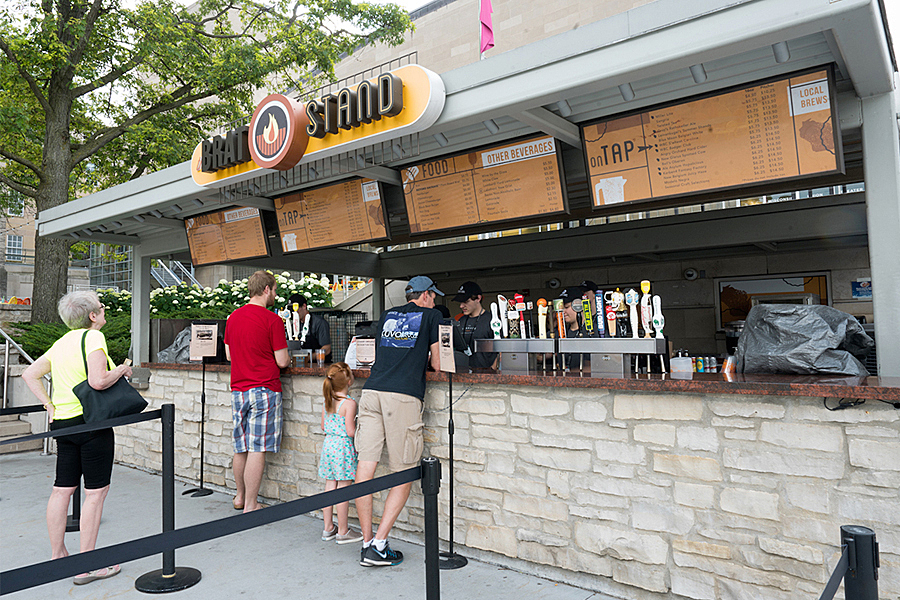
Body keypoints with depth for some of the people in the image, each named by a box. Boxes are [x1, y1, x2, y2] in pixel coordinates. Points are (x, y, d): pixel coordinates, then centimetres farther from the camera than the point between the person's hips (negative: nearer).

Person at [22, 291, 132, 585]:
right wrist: (123, 370, -8)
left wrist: (50, 406, 13)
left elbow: (29, 374, 17)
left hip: (63, 424, 9)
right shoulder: (93, 337, -13)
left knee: (62, 490, 14)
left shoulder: (62, 342, 14)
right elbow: (98, 381, -25)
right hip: (92, 423, -9)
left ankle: (57, 556, 25)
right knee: (96, 492, -1)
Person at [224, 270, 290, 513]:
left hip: (238, 390, 7)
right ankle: (250, 506, 5)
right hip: (264, 390, -6)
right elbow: (282, 361, -11)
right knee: (257, 449, -1)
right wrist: (287, 358, 10)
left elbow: (228, 355, 17)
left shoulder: (233, 317, 8)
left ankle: (240, 497, 32)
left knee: (241, 448, 17)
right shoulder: (272, 320, -12)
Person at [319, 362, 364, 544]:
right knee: (343, 489, 2)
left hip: (328, 444, 7)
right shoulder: (349, 403, -18)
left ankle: (328, 528, 25)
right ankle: (343, 531, 11)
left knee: (330, 486, 15)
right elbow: (351, 431, -18)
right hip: (343, 447, -7)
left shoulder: (327, 402, 4)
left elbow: (324, 426, 12)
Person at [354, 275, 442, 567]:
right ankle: (378, 546, 1)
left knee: (365, 467, 3)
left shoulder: (387, 315, 26)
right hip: (405, 396, -5)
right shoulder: (431, 315, 13)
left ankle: (367, 543, 12)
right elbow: (437, 363, 12)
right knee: (404, 476, 4)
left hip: (371, 391, 5)